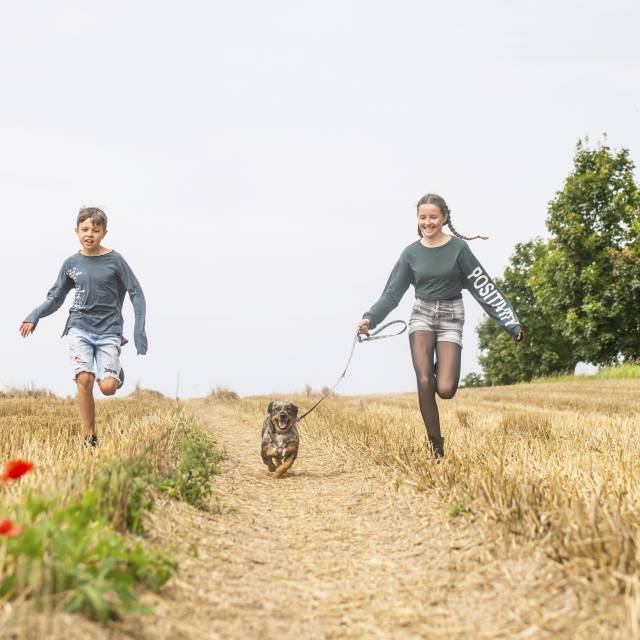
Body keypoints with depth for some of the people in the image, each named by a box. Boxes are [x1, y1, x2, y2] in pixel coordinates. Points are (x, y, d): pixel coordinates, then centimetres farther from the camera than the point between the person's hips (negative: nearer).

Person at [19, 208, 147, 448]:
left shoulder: (115, 260, -2)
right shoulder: (71, 263, 6)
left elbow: (136, 293, 1)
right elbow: (55, 298, 12)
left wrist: (139, 329, -7)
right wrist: (34, 315, -6)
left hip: (109, 330, -2)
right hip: (79, 327, 2)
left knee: (107, 387, -16)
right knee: (84, 379, -17)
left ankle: (116, 373, 24)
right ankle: (90, 438, -3)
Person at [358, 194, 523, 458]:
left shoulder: (458, 247, -4)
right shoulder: (411, 253, 3)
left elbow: (484, 287, -4)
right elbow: (392, 293, 5)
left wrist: (511, 323, -7)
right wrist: (370, 318, -11)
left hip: (450, 319, -1)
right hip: (422, 315, 2)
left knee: (445, 389, -15)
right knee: (424, 382, -17)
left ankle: (441, 369, 24)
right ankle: (436, 446, -2)